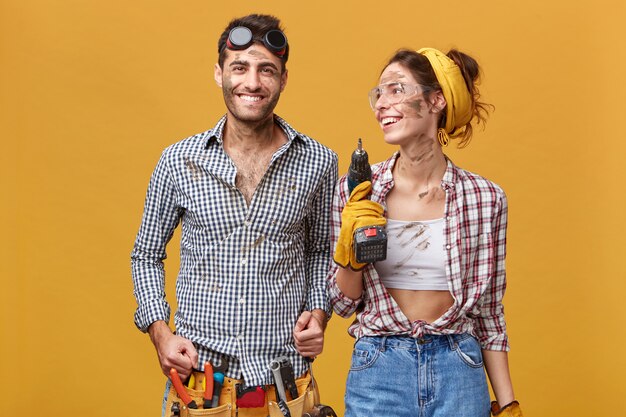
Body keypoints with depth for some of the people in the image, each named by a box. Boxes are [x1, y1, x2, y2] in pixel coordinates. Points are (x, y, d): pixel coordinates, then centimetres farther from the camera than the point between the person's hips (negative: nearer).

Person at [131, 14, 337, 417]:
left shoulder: (319, 162, -1)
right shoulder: (178, 160, -2)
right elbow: (147, 256, 8)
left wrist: (318, 312, -3)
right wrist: (160, 332, -4)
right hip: (196, 371, 0)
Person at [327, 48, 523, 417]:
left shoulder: (486, 198, -5)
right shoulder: (356, 191, -4)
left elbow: (489, 314, 3)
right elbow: (344, 303, 3)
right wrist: (350, 246, -15)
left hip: (458, 372, 0)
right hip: (378, 371, 0)